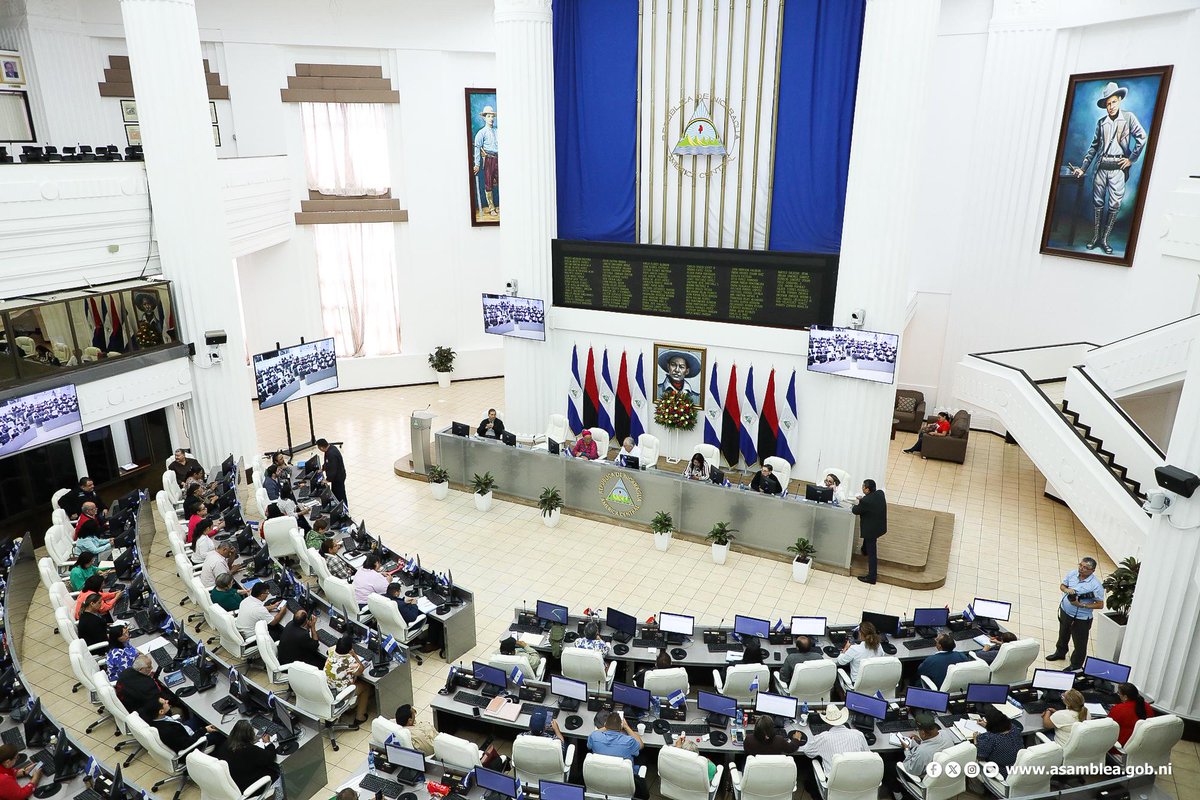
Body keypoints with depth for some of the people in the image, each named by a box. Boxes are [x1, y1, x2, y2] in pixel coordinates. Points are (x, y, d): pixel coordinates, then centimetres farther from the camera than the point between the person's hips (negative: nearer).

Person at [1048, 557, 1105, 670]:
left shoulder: (1096, 585, -25)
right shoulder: (1072, 574, -10)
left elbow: (1100, 604, -18)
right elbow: (1062, 585, 5)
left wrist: (1082, 605, -27)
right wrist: (1067, 590, -18)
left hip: (1081, 618, -6)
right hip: (1065, 611, 6)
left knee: (1079, 644, 13)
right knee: (1063, 634, 30)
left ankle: (1076, 666, 34)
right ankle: (1060, 652, 55)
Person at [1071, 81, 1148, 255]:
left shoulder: (1128, 117, 2)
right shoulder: (1101, 122, 11)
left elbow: (1142, 137, -3)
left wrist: (1131, 159, -7)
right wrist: (1083, 168, 12)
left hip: (1118, 168, -3)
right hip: (1101, 167, 3)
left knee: (1114, 205, -3)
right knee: (1097, 202, 4)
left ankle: (1105, 239, 2)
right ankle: (1095, 236, 11)